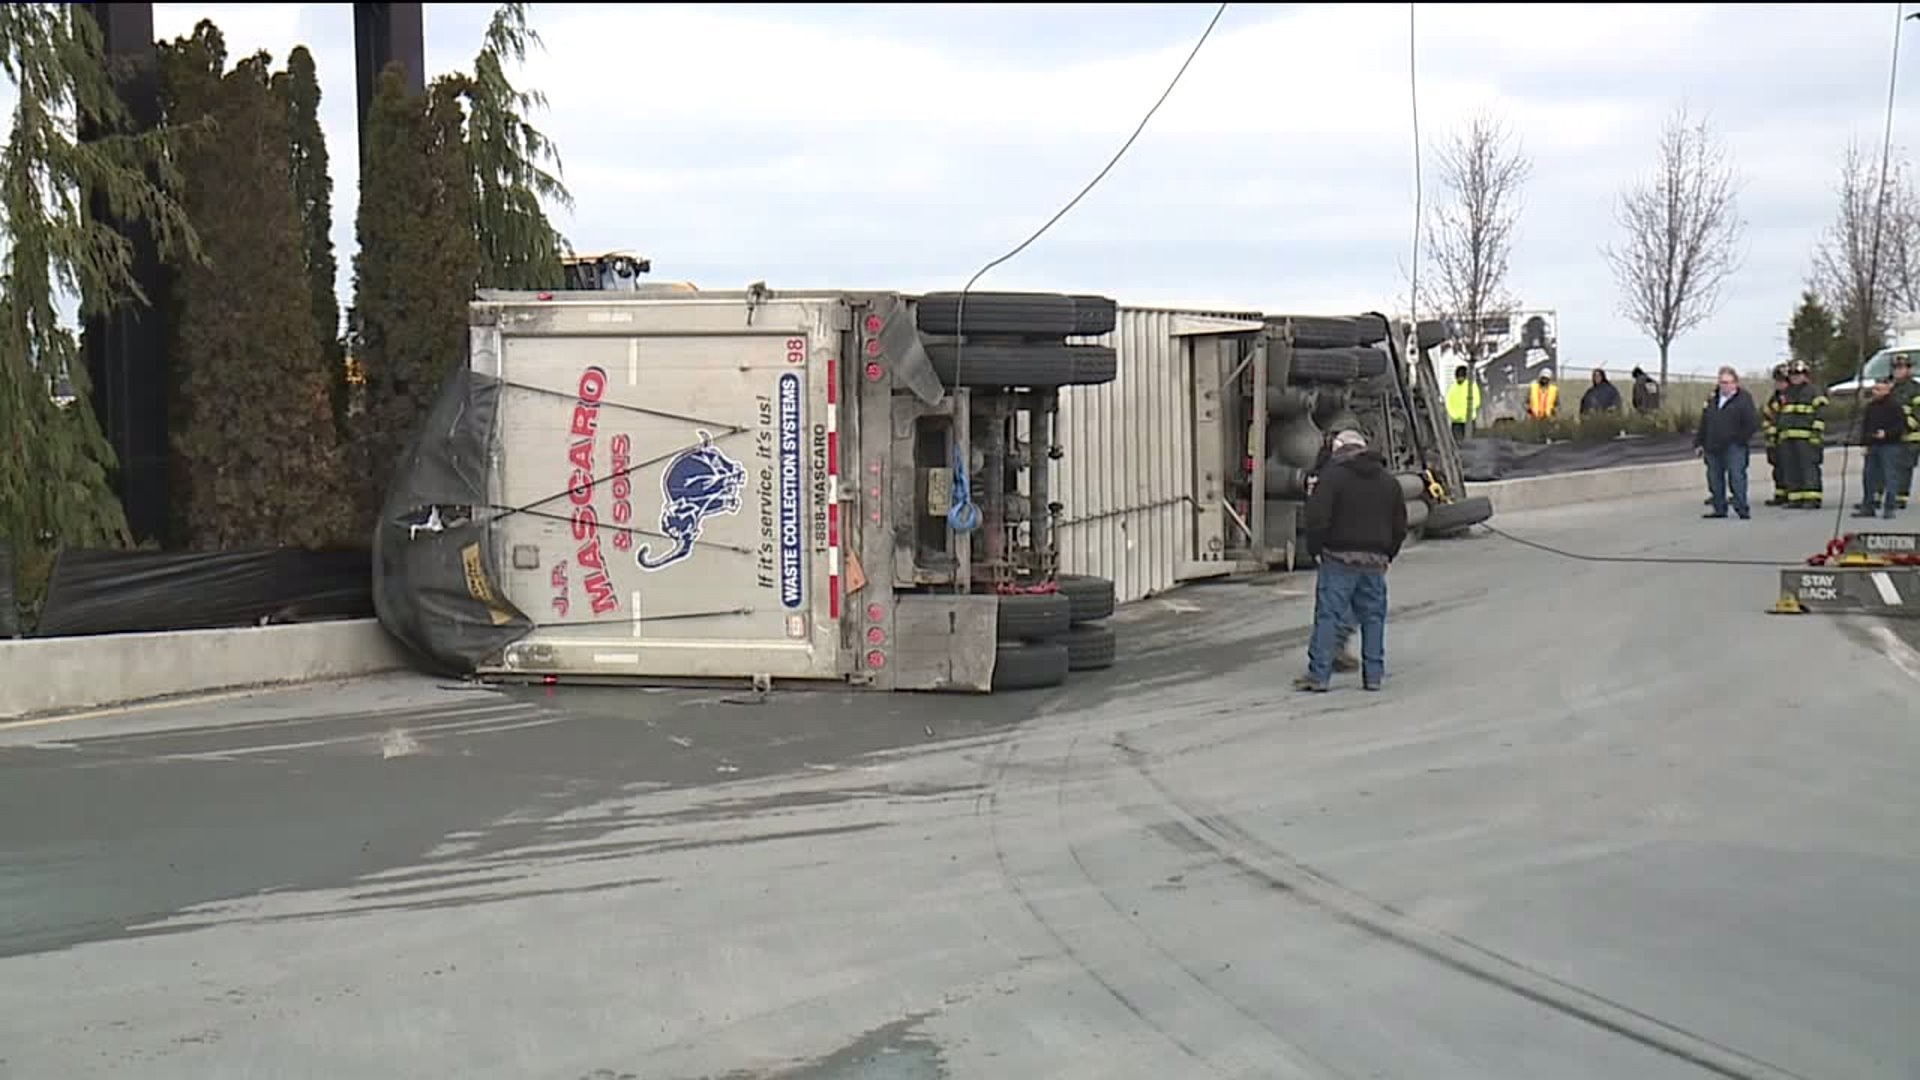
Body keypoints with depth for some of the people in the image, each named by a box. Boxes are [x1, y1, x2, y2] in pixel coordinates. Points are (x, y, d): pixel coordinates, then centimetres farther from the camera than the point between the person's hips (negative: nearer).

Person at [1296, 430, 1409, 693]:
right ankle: (1374, 675, 11)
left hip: (1340, 557, -5)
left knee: (1328, 615, -3)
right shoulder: (1388, 480, 12)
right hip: (1375, 560, 5)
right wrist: (1387, 555, 21)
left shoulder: (1333, 476, -6)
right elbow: (1400, 525, 15)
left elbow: (1317, 516, -12)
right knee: (1373, 617, 11)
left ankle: (1319, 674, -4)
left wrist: (1315, 548, 0)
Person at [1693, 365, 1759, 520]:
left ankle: (1742, 509, -9)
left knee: (1736, 477, -11)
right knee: (1715, 478, 9)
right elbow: (1704, 423, 18)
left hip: (1734, 447, -6)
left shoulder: (1744, 399, -3)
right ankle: (1719, 508, 18)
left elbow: (1753, 423, -7)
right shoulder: (1713, 400, 15)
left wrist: (1740, 439, -8)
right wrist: (1699, 443, 13)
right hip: (1713, 447, 6)